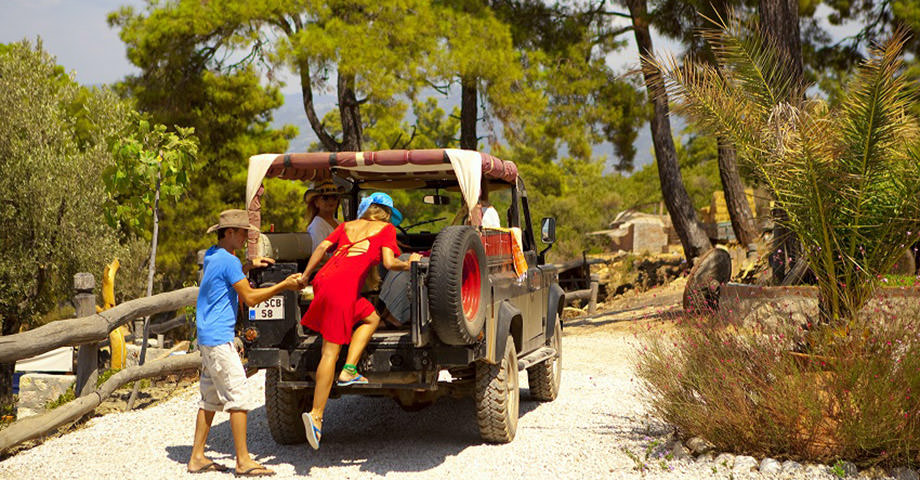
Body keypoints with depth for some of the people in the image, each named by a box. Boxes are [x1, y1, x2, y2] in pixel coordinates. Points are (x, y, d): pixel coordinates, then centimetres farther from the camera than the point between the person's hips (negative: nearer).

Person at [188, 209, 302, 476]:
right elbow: (250, 297, -16)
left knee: (210, 399, 12)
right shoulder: (228, 260, -15)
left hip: (208, 337, 10)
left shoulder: (212, 256, 14)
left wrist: (247, 266, 21)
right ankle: (243, 461, -6)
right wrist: (284, 286, -12)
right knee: (237, 397, -8)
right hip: (219, 338, -10)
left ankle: (197, 457, 15)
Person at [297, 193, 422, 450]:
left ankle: (349, 370, 4)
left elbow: (322, 247, 13)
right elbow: (389, 263, -2)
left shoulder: (347, 226, 25)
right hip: (343, 287, -6)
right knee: (331, 351, -4)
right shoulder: (386, 228, 11)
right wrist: (409, 263, 15)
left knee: (371, 318, 18)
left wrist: (305, 276, 13)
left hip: (323, 280, 6)